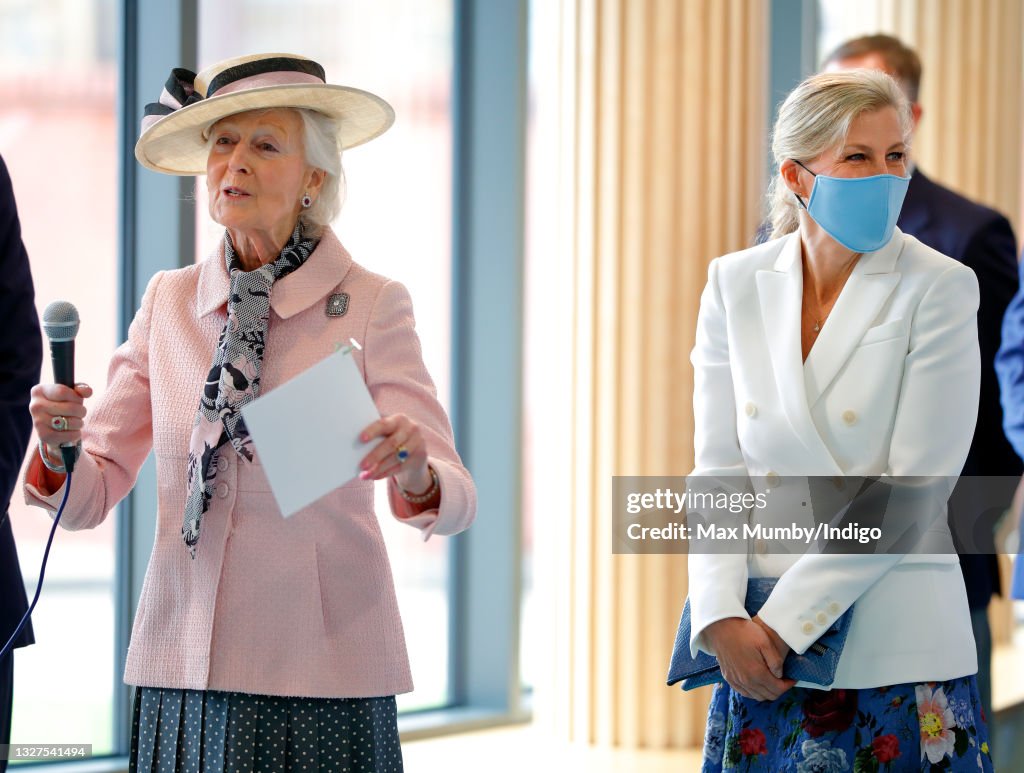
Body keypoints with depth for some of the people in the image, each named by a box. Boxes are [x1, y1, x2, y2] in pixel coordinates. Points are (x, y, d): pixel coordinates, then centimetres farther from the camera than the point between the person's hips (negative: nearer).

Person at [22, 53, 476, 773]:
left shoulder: (373, 304, -3)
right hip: (184, 670, 3)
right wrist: (58, 449, -13)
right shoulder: (169, 302, 7)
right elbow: (91, 495, 8)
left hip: (322, 674, -3)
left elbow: (455, 501, -8)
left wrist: (416, 476, -30)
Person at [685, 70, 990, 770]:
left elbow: (913, 488, -11)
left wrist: (783, 622, -13)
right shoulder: (736, 284, 5)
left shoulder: (939, 289, -6)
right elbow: (717, 469, 3)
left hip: (892, 650, -3)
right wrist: (723, 618, -11)